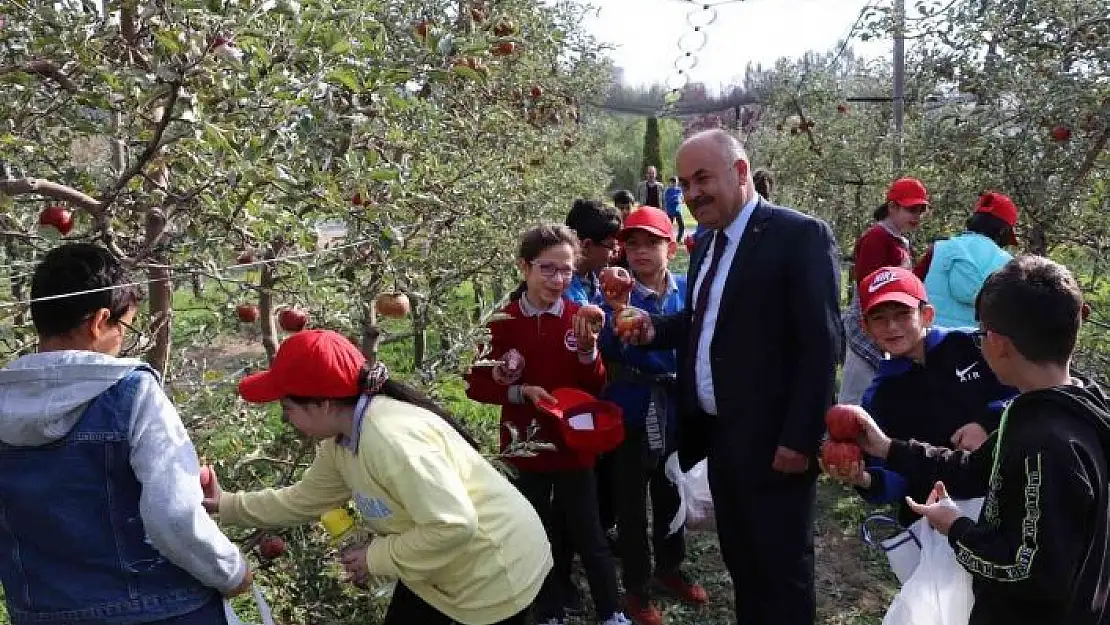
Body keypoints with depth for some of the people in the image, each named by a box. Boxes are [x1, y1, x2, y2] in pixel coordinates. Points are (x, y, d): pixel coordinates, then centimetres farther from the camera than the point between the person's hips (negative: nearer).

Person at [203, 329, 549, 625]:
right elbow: (304, 500, 13)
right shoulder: (341, 441, -3)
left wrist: (376, 558, -22)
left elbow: (453, 525, -35)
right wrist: (225, 503, 10)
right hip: (435, 567, 9)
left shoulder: (390, 438, -33)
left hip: (495, 572, -9)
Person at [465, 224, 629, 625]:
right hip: (525, 447, 0)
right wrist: (519, 391, -19)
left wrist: (587, 350, -22)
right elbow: (476, 384, -4)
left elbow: (595, 387, -4)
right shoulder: (503, 321, -9)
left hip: (574, 445, 0)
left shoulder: (579, 317, -5)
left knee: (589, 536, 8)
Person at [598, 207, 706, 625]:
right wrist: (619, 308, -41)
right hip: (631, 414, -3)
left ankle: (670, 568, 40)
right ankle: (636, 586, 25)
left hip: (677, 413, 3)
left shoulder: (688, 291, -3)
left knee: (672, 495, 20)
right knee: (631, 502, 9)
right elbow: (609, 349, -26)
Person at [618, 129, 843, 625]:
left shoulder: (801, 236, -13)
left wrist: (800, 439, -19)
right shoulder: (706, 244, 12)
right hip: (719, 437, 8)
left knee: (783, 571, 8)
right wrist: (655, 330, 1)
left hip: (773, 443, -7)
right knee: (741, 565, 20)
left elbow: (821, 345, -18)